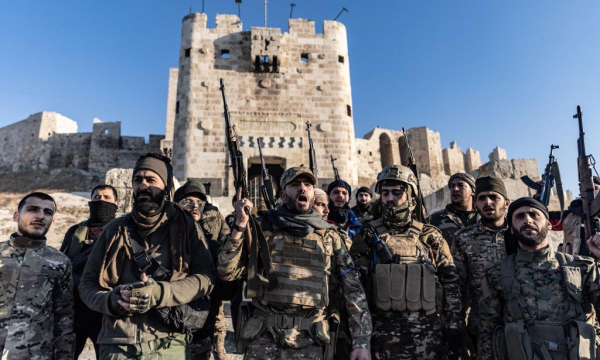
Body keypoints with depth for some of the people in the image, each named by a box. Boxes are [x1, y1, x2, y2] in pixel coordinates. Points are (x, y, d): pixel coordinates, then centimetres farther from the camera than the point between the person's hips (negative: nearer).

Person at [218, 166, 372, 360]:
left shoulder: (330, 236, 5)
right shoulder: (261, 227, 3)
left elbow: (353, 290, 5)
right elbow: (227, 272, -2)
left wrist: (362, 342, -1)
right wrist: (240, 225, -12)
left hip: (310, 341, 1)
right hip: (264, 337, -1)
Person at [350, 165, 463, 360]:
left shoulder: (430, 236, 4)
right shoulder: (369, 235, 0)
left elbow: (450, 282, 6)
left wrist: (454, 325, 1)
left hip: (428, 331, 2)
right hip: (384, 332, -1)